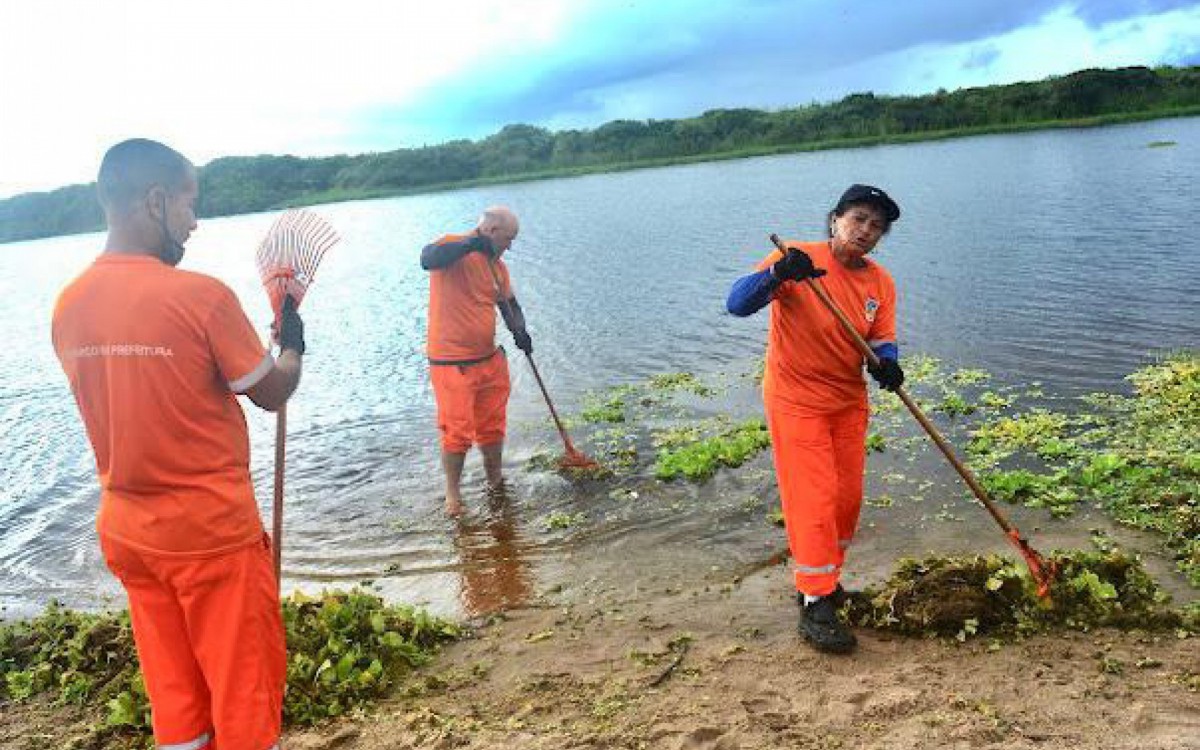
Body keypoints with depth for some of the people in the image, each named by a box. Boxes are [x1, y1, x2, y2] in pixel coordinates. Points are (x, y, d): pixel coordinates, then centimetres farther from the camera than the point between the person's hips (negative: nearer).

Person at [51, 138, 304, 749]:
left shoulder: (67, 306, -1)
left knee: (173, 700, 19)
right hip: (213, 533, -6)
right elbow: (272, 394, -7)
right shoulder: (200, 295, -19)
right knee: (245, 694, 12)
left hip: (125, 532, 6)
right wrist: (293, 343, 12)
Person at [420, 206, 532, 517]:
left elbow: (509, 303, 16)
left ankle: (495, 480, 34)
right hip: (451, 364, -7)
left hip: (489, 360, 7)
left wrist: (519, 330, -4)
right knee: (457, 432, -2)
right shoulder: (453, 247, -10)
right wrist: (471, 243, -34)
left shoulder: (497, 265, 11)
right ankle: (453, 494, 14)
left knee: (492, 427, 15)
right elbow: (427, 259, -32)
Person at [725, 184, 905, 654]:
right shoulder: (798, 259, -14)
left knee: (848, 499, 13)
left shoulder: (880, 283, 2)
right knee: (813, 502, -6)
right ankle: (815, 607, 7)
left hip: (849, 402, 6)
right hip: (796, 401, -6)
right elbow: (737, 303, -22)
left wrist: (887, 365, -27)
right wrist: (778, 274, -39)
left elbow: (882, 342, -4)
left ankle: (822, 581, 34)